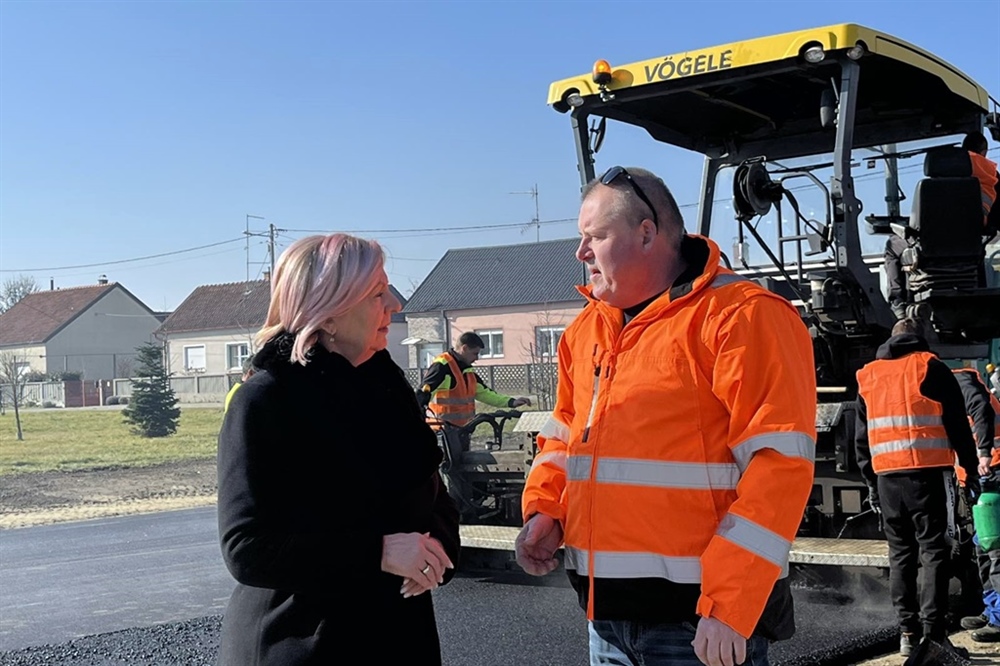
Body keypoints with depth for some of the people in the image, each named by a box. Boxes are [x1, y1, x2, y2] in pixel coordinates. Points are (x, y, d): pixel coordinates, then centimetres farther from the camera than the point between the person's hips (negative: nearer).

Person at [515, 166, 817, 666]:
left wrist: (728, 605, -21)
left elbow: (778, 465, -18)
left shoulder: (741, 316, -12)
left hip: (699, 615, -7)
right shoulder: (586, 329, 12)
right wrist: (544, 510, 2)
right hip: (605, 607, 7)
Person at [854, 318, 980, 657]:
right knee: (934, 551, -2)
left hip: (887, 476, 4)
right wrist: (970, 469, 5)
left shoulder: (867, 377, 15)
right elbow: (958, 424, -1)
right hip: (928, 472, -4)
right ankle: (933, 632, -8)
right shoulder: (931, 367, 2)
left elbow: (861, 437, 17)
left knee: (901, 555, 10)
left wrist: (871, 481, 21)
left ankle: (908, 632, 8)